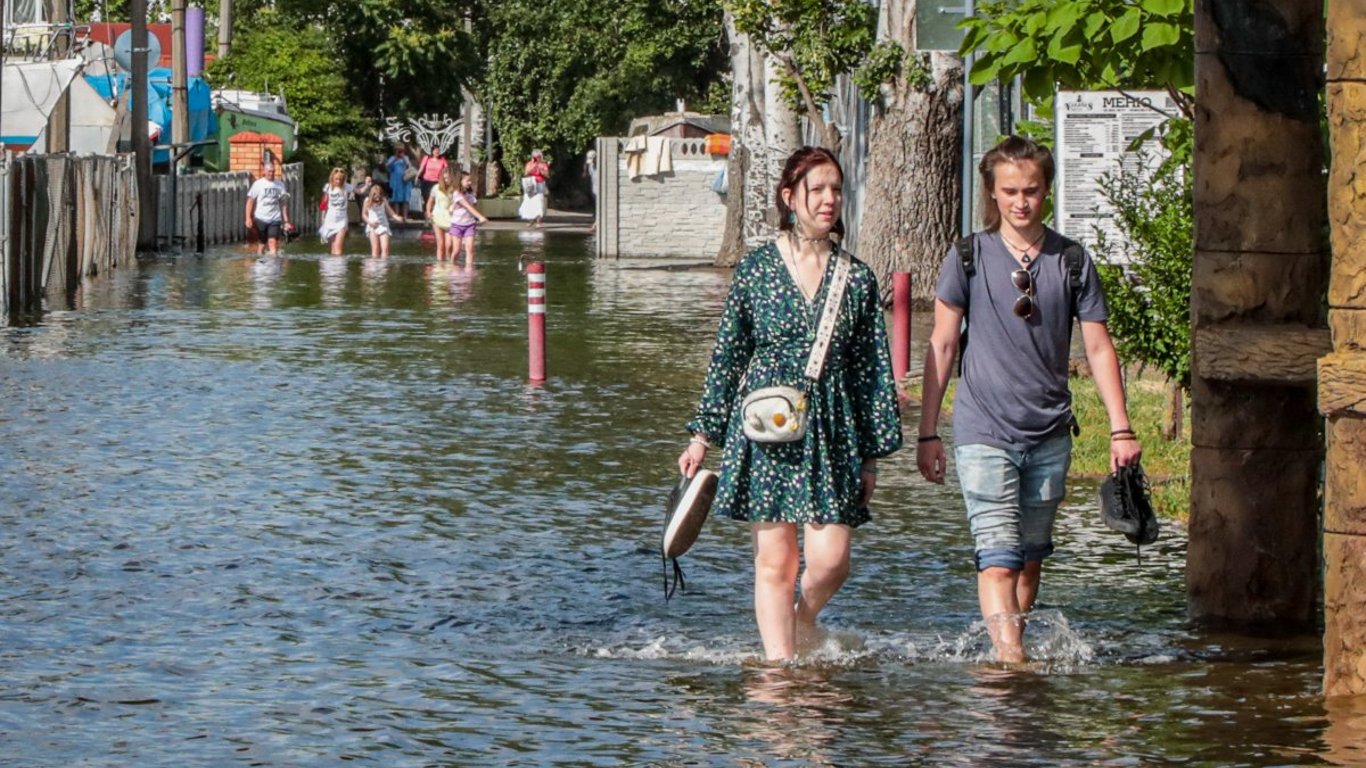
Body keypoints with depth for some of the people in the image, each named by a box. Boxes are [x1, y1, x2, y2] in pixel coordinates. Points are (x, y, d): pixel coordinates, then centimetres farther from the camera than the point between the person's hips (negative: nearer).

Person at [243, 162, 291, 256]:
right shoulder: (258, 184, 0)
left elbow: (283, 204, 11)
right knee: (261, 244, 6)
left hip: (275, 220, 1)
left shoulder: (280, 185, 7)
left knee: (273, 242, -13)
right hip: (261, 219, -1)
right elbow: (250, 201, -1)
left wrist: (286, 221, 8)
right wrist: (248, 218, -9)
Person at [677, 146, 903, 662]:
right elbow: (727, 357, 7)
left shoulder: (857, 279, 4)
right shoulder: (755, 269, 1)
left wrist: (872, 454, 6)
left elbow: (874, 369, 8)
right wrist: (703, 434, 6)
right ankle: (780, 657, 9)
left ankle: (804, 620, 25)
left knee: (830, 559, -5)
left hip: (832, 435, 1)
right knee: (774, 561, 0)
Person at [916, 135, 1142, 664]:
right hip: (983, 432, -3)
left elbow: (1098, 347, 8)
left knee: (1031, 558, 10)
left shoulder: (1072, 262, 5)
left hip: (1050, 436, 3)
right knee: (998, 559, -14)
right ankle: (1010, 661, -19)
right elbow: (942, 346, 4)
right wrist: (928, 432, 3)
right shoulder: (968, 259, 0)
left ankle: (1012, 650, 23)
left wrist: (1121, 428, 2)